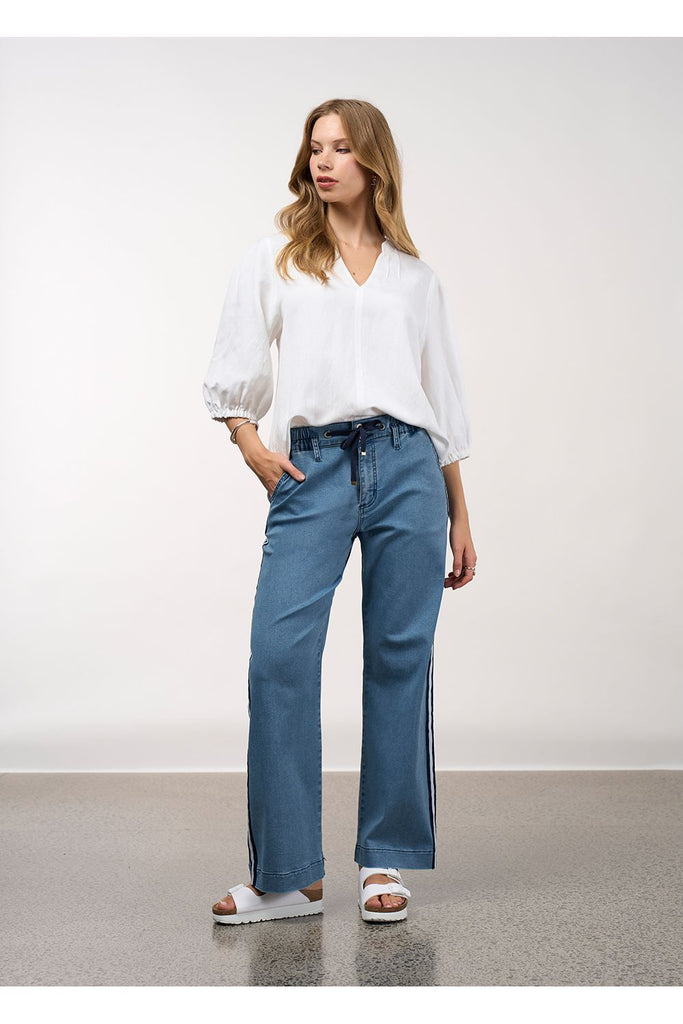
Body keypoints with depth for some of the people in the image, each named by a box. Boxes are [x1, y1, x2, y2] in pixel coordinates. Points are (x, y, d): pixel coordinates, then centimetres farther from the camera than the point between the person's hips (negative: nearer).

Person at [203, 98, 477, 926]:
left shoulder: (415, 275, 16)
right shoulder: (274, 259, 13)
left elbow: (444, 396, 17)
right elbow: (235, 368, 12)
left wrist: (459, 515, 14)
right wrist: (249, 442, -6)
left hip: (407, 466, 1)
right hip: (312, 466, -1)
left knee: (399, 656, 1)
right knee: (279, 654, -12)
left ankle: (385, 861, 12)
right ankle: (286, 874, -3)